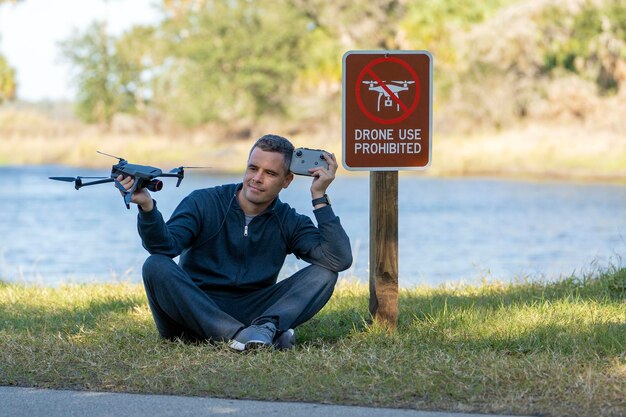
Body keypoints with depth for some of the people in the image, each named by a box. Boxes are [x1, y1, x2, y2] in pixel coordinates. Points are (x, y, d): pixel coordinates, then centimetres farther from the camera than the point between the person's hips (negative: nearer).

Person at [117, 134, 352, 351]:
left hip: (250, 312, 2)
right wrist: (147, 207, -37)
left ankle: (266, 326, -37)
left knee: (324, 272, -11)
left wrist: (319, 198, -10)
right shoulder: (203, 203, -1)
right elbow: (164, 246, -18)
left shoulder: (289, 223, 6)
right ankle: (237, 335, -42)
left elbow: (340, 259, -9)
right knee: (156, 266, -30)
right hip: (193, 312, -2)